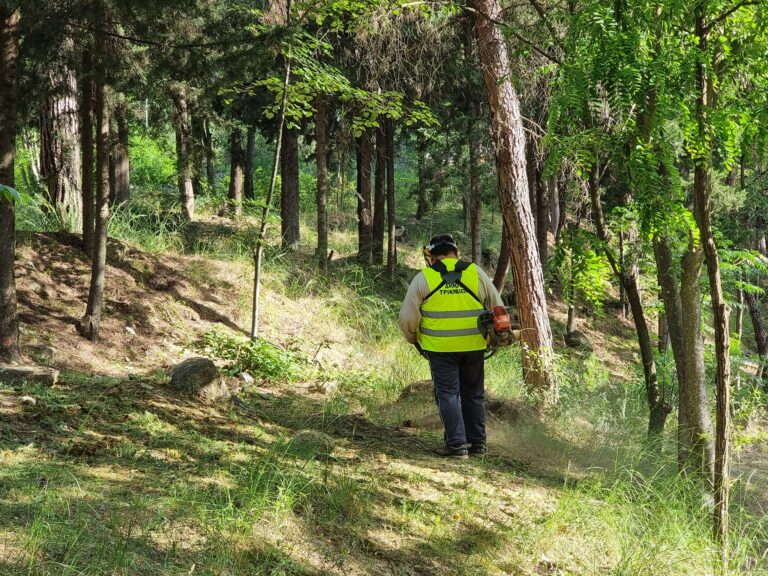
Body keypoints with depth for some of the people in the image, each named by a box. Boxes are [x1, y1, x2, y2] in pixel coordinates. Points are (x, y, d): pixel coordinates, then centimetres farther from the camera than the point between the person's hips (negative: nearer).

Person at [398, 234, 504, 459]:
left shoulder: (423, 278, -3)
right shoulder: (476, 273, 3)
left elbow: (408, 317, -2)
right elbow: (497, 309, 8)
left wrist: (412, 338, 17)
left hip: (441, 348, -3)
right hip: (474, 347, 3)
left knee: (448, 394, 4)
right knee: (474, 394, 14)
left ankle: (457, 444, -1)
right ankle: (477, 442, 20)